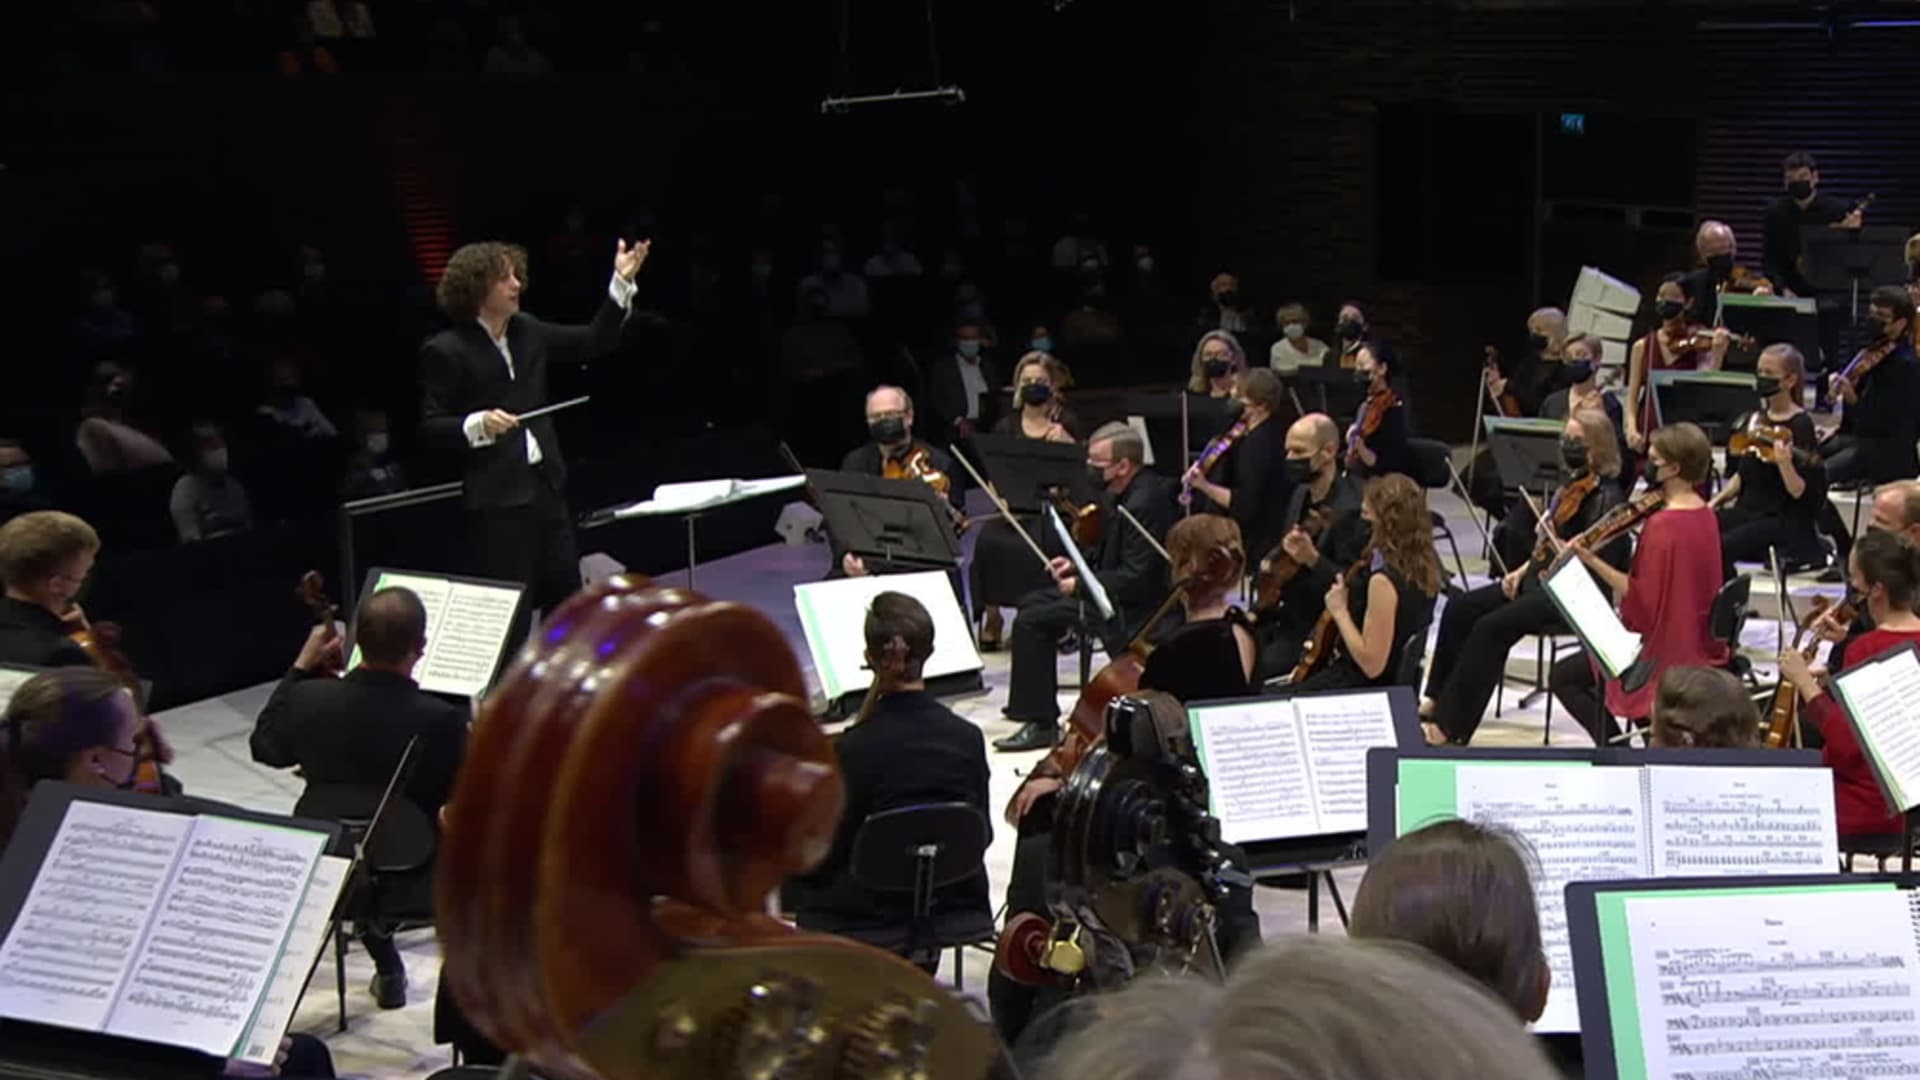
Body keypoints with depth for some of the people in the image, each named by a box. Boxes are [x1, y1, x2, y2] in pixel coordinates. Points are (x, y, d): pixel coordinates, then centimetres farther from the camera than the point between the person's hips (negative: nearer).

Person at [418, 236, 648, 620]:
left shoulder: (527, 332, 9)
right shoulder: (445, 351, -9)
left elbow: (593, 342, 15)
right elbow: (430, 428, -9)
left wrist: (622, 283, 7)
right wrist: (477, 424, -27)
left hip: (547, 484, 7)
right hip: (498, 496, -6)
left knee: (567, 595, 11)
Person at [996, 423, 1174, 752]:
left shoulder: (1144, 503, -25)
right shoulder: (1130, 492, 6)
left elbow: (1136, 578, -28)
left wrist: (1080, 585, -19)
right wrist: (1078, 564, 5)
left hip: (1133, 607, -11)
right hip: (1118, 591, 11)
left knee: (1031, 621, -15)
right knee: (1031, 603, 18)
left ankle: (1041, 723, -8)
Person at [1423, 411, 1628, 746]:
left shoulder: (1606, 499, -14)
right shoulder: (1572, 486, 12)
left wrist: (1560, 548, -30)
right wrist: (1523, 570, 10)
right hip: (1538, 580, 9)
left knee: (1492, 627, -24)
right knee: (1460, 609, -4)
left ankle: (1451, 726, -20)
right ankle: (1437, 699, 1)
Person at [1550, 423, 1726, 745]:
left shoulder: (1662, 525, -24)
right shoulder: (1705, 516, 4)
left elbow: (1641, 600, -25)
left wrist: (1592, 561, -26)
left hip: (1665, 651, -9)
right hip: (1698, 642, 9)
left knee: (1562, 677, 4)